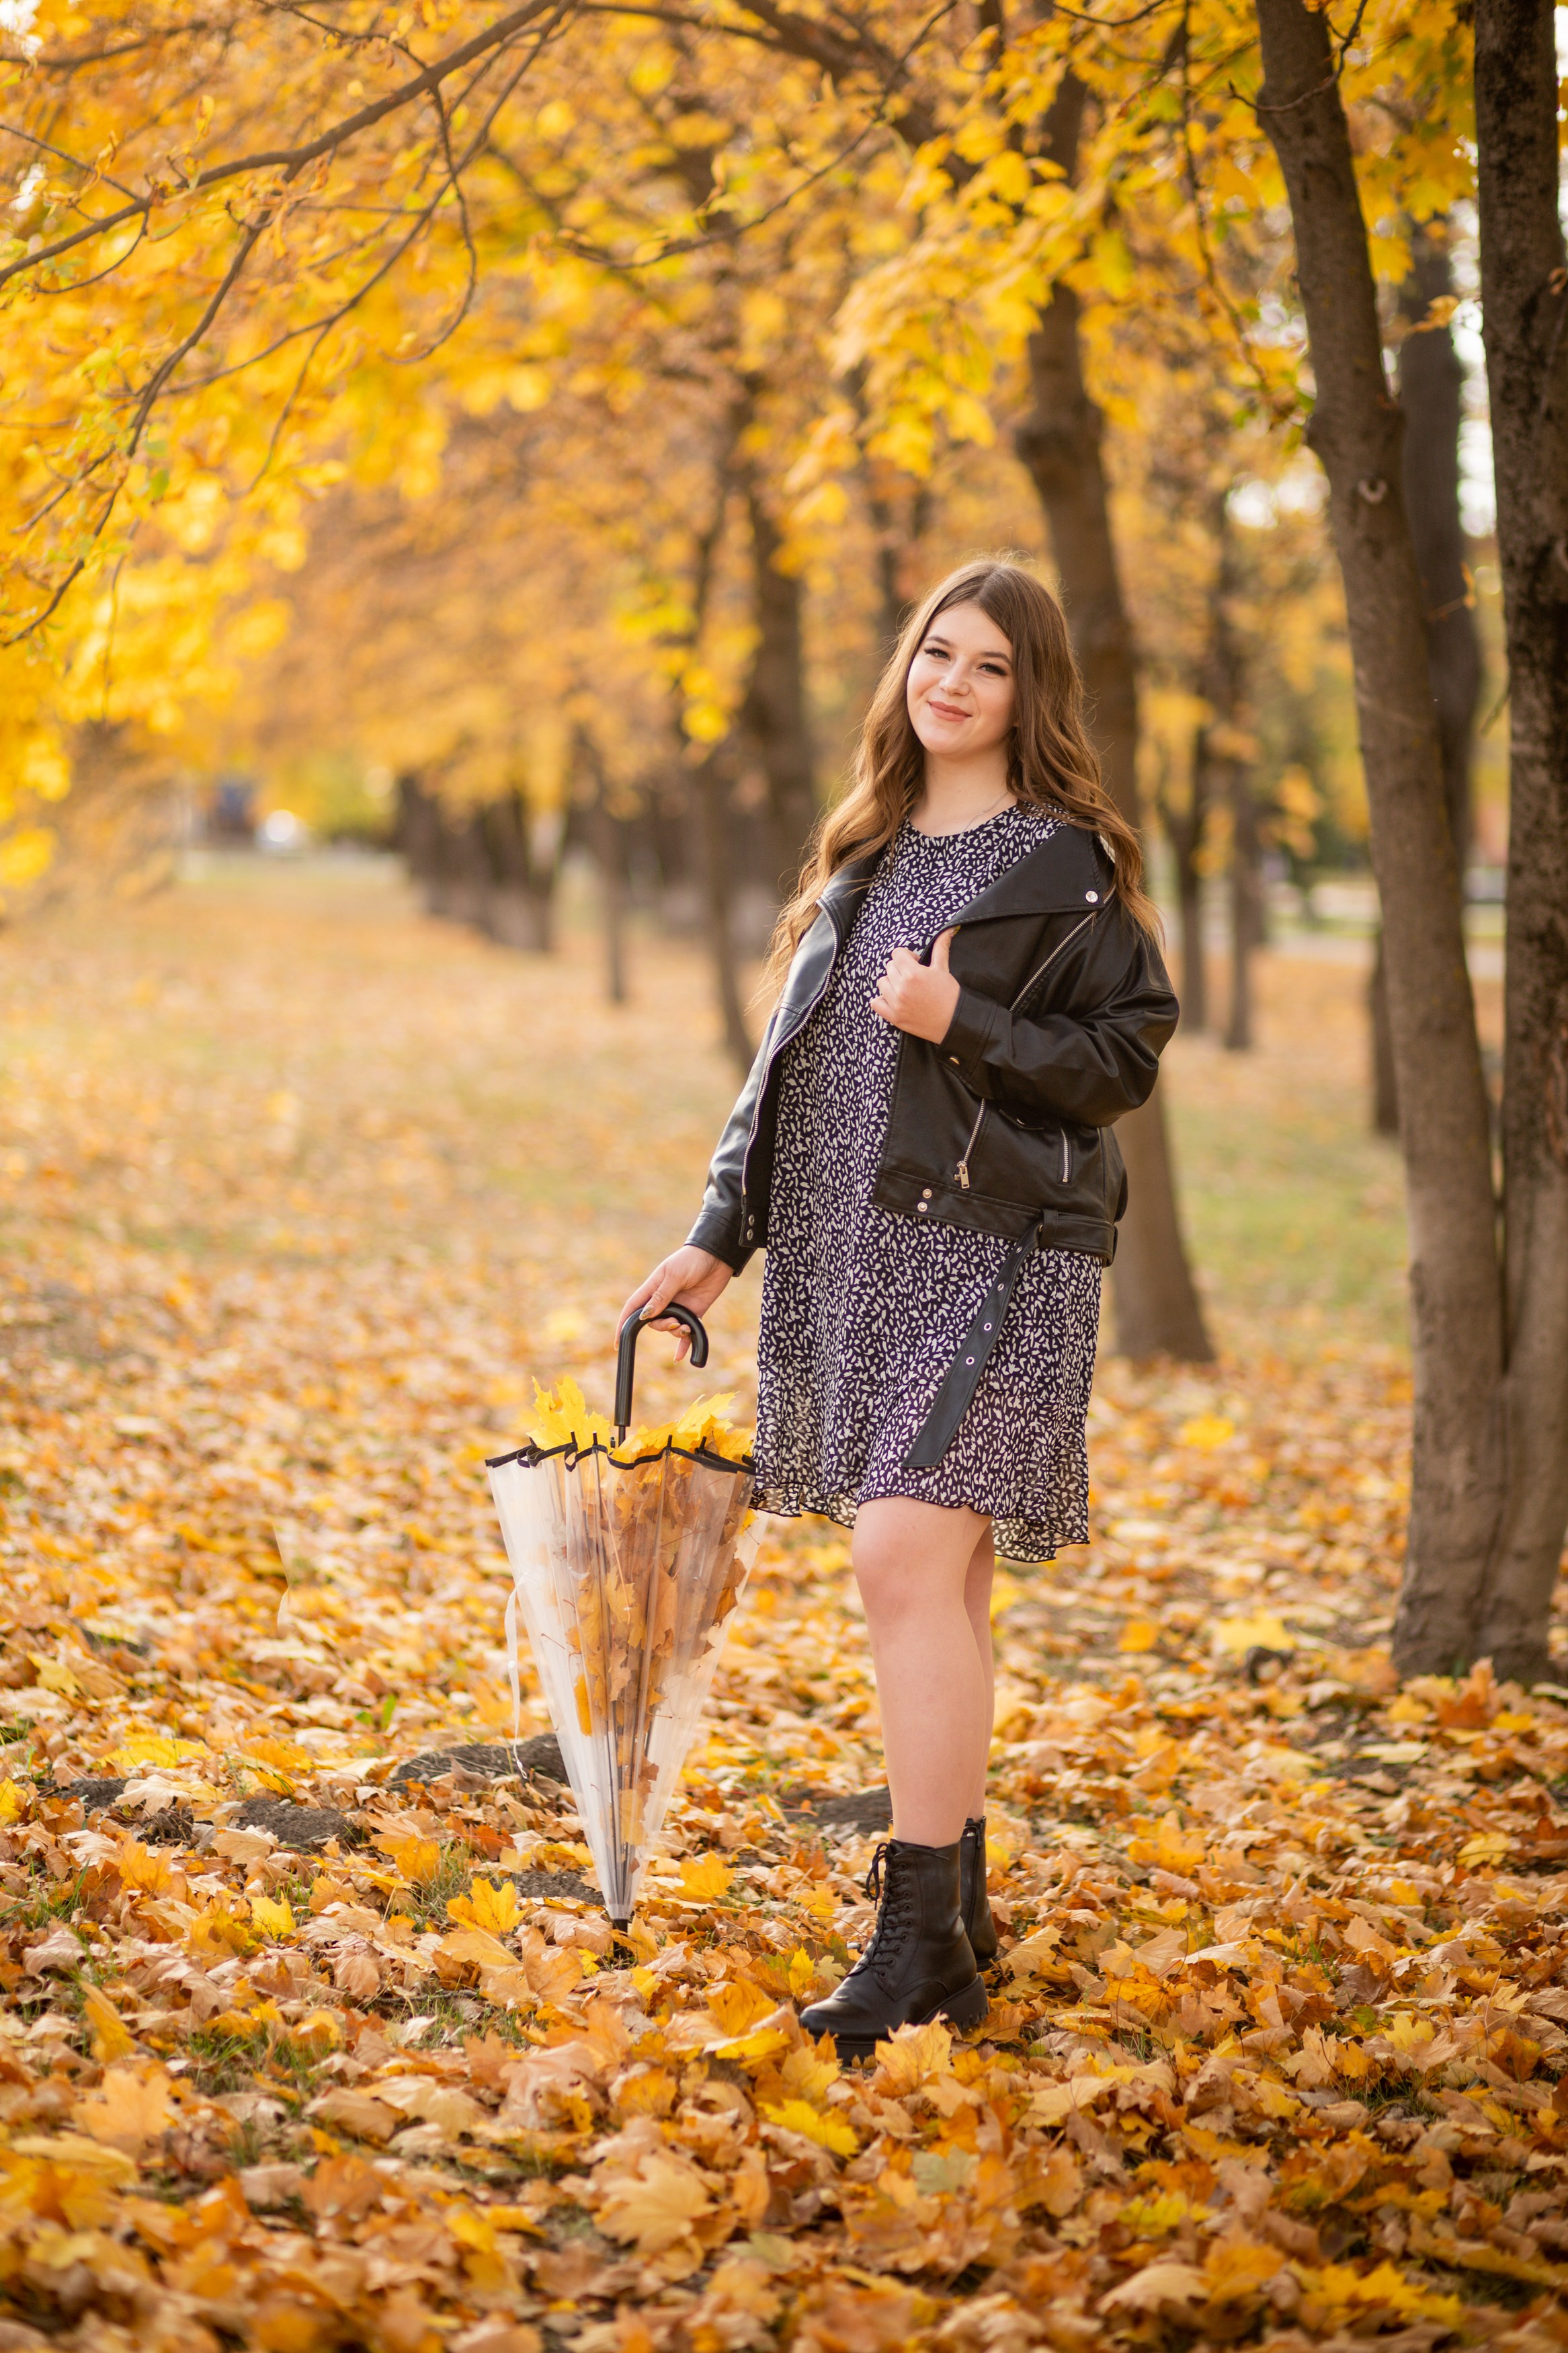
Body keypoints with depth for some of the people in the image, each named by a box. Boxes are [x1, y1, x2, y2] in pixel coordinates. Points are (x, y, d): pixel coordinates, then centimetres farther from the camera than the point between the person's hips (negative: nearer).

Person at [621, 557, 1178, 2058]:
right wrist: (720, 1232, 14)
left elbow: (1128, 1052, -5)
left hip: (989, 1251, -6)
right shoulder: (865, 852, 18)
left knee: (906, 1556, -16)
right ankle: (953, 1887, 21)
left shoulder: (1063, 861, -2)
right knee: (939, 1570, 11)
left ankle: (922, 1947, -14)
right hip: (850, 1248, 6)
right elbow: (787, 1056, 19)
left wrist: (965, 1025, -16)